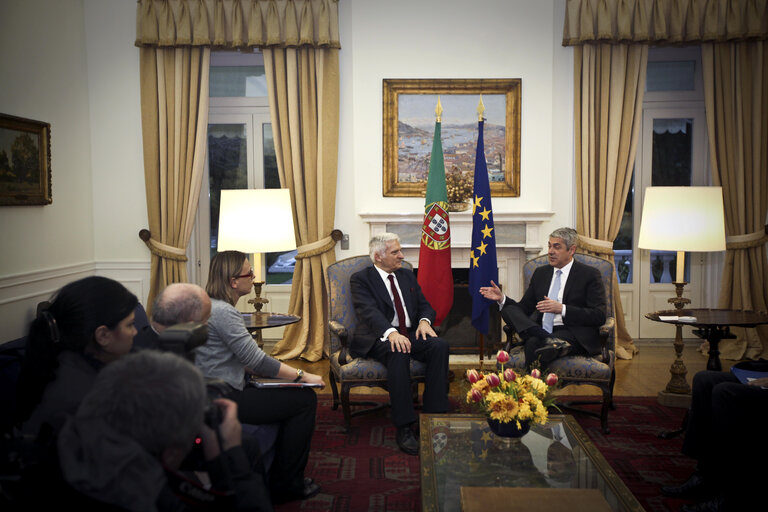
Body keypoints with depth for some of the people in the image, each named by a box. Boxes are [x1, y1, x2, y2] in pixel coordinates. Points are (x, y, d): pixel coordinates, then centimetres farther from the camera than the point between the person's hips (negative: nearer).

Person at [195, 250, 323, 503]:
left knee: (301, 395, 14)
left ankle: (280, 476, 21)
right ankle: (286, 484, 6)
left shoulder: (211, 305, 11)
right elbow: (256, 360, -22)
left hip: (216, 392, 10)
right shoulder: (223, 312, -21)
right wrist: (302, 375, -12)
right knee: (305, 399, -6)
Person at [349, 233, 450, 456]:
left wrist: (424, 320, -11)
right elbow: (369, 311, -16)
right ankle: (404, 427, -31)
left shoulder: (407, 276, 19)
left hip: (410, 334, 5)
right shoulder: (361, 279, 0)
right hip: (379, 337, -5)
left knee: (440, 345, -24)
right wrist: (391, 332, -35)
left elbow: (424, 305, 15)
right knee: (399, 353, -37)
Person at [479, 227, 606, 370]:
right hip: (540, 331, 6)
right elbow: (525, 308, 19)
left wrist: (562, 309, -18)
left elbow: (599, 316, -7)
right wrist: (501, 299, -1)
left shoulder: (590, 275, 2)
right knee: (508, 310, -20)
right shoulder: (540, 273, 18)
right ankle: (550, 341, -35)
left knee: (534, 343, -36)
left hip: (573, 334, -6)